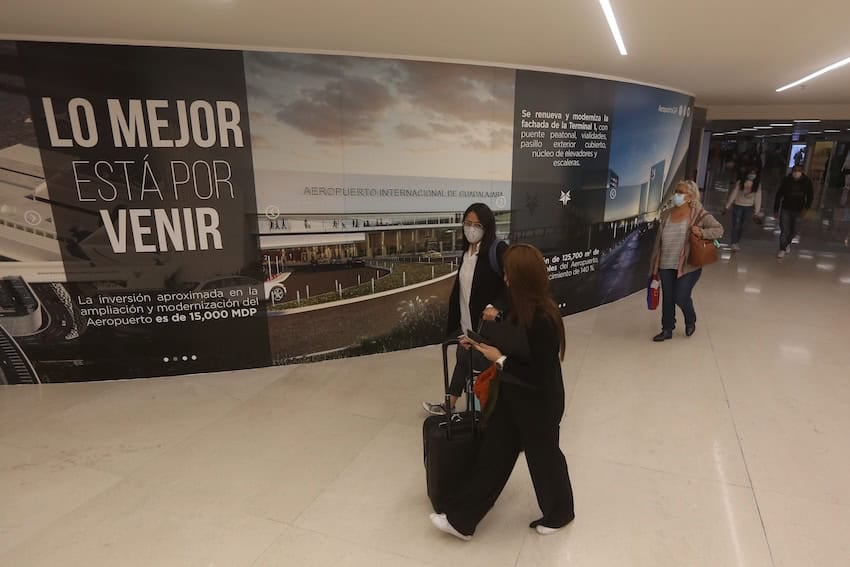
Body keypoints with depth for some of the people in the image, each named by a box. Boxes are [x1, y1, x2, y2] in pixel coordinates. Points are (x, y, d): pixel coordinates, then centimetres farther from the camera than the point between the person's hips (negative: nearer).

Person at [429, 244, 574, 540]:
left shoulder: (544, 320, -31)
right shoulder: (519, 307, -5)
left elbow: (539, 376, -28)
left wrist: (499, 360, -23)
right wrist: (480, 342, -1)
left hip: (539, 405, -8)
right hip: (512, 396, 8)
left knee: (544, 458, 17)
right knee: (492, 455, 15)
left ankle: (558, 513, 47)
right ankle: (460, 519, 27)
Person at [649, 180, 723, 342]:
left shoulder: (699, 215, -8)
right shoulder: (666, 214, 5)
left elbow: (719, 229, -9)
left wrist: (702, 232, -29)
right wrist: (655, 264, 10)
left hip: (688, 265, -4)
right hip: (666, 265, 4)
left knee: (681, 297, -6)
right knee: (667, 298, 9)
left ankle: (690, 321, 27)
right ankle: (667, 330, 25)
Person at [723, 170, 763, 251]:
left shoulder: (757, 185, -2)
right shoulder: (740, 182, -6)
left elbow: (758, 198, -1)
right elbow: (733, 194, -3)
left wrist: (757, 211, -3)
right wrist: (727, 206, -3)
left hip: (748, 207, 2)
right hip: (738, 206, -2)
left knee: (741, 225, 10)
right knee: (736, 224, -9)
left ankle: (736, 242, 23)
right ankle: (733, 244, -12)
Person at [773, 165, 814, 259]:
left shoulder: (806, 181, -7)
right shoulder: (786, 180, -8)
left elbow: (810, 196, 0)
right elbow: (779, 195, -1)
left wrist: (806, 208, -13)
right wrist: (775, 210, 1)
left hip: (798, 211, 1)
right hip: (785, 209, -1)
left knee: (794, 231, 12)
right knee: (784, 230, -5)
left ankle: (787, 243, 41)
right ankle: (782, 249, 9)